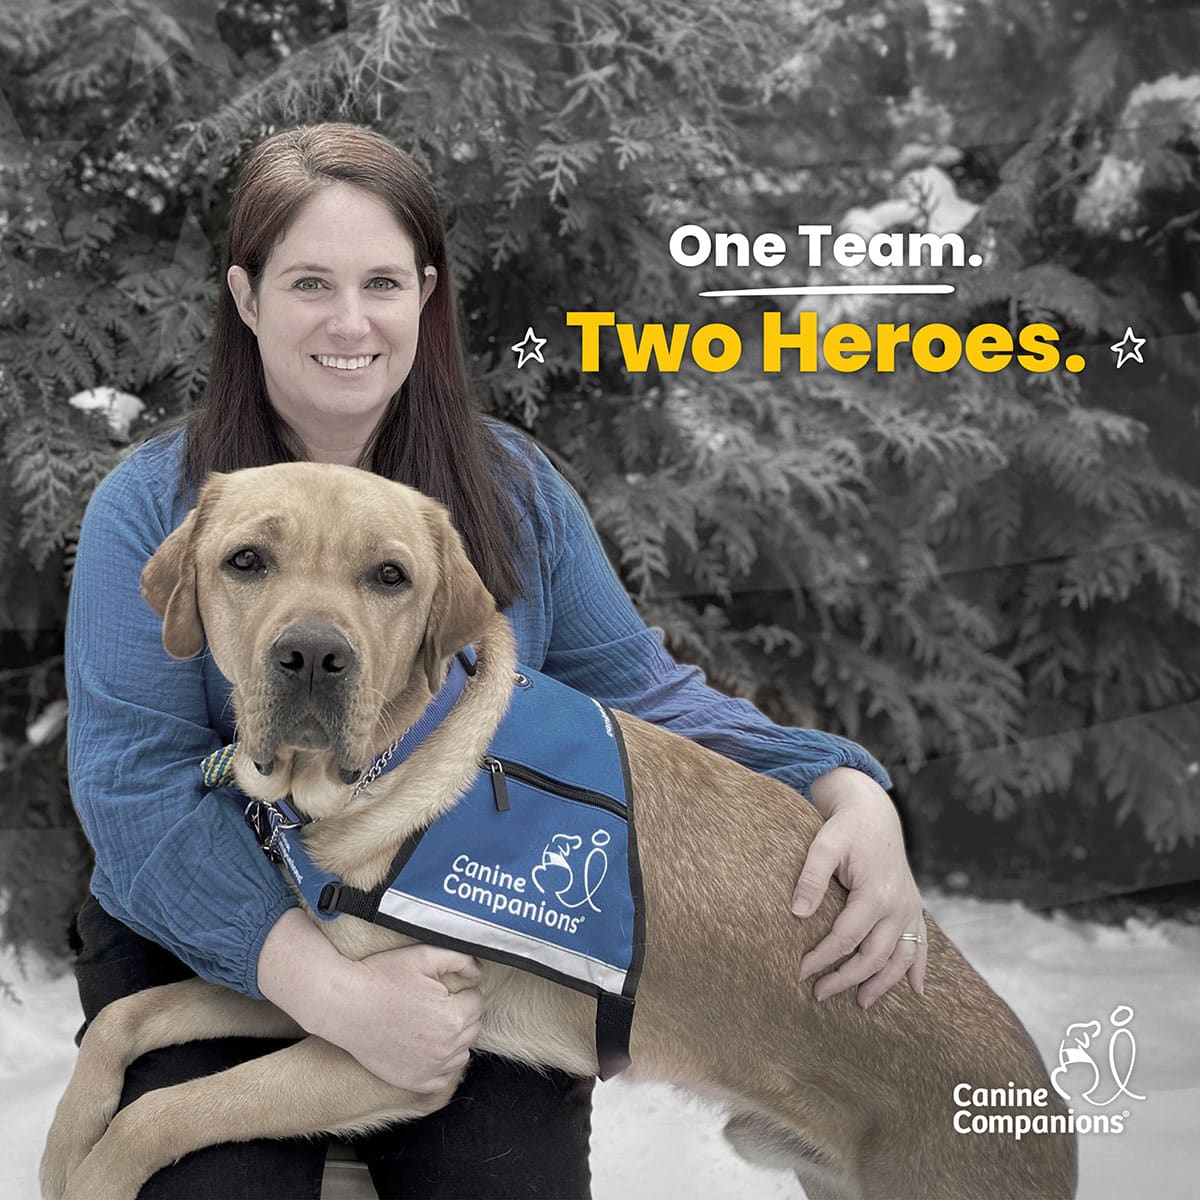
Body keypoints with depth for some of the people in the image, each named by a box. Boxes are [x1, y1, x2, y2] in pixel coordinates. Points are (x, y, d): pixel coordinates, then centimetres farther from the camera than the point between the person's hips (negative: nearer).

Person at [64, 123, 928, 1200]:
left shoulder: (513, 488, 4)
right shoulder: (151, 508, -6)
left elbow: (644, 693, 5)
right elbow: (137, 781, -15)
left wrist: (854, 799, -14)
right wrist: (330, 987, -30)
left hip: (481, 944, 2)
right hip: (216, 954, -1)